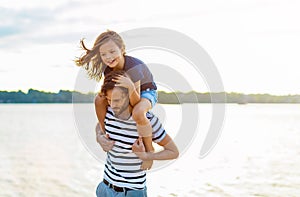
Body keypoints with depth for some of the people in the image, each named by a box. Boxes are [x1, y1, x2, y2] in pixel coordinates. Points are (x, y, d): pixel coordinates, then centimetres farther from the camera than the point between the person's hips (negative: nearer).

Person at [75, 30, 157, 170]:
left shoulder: (132, 67, -37)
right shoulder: (108, 68, -16)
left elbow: (135, 103, -37)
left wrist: (130, 86, -55)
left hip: (147, 92, -7)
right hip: (129, 92, 7)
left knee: (138, 113, -39)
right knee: (99, 100, -11)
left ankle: (149, 149, -16)